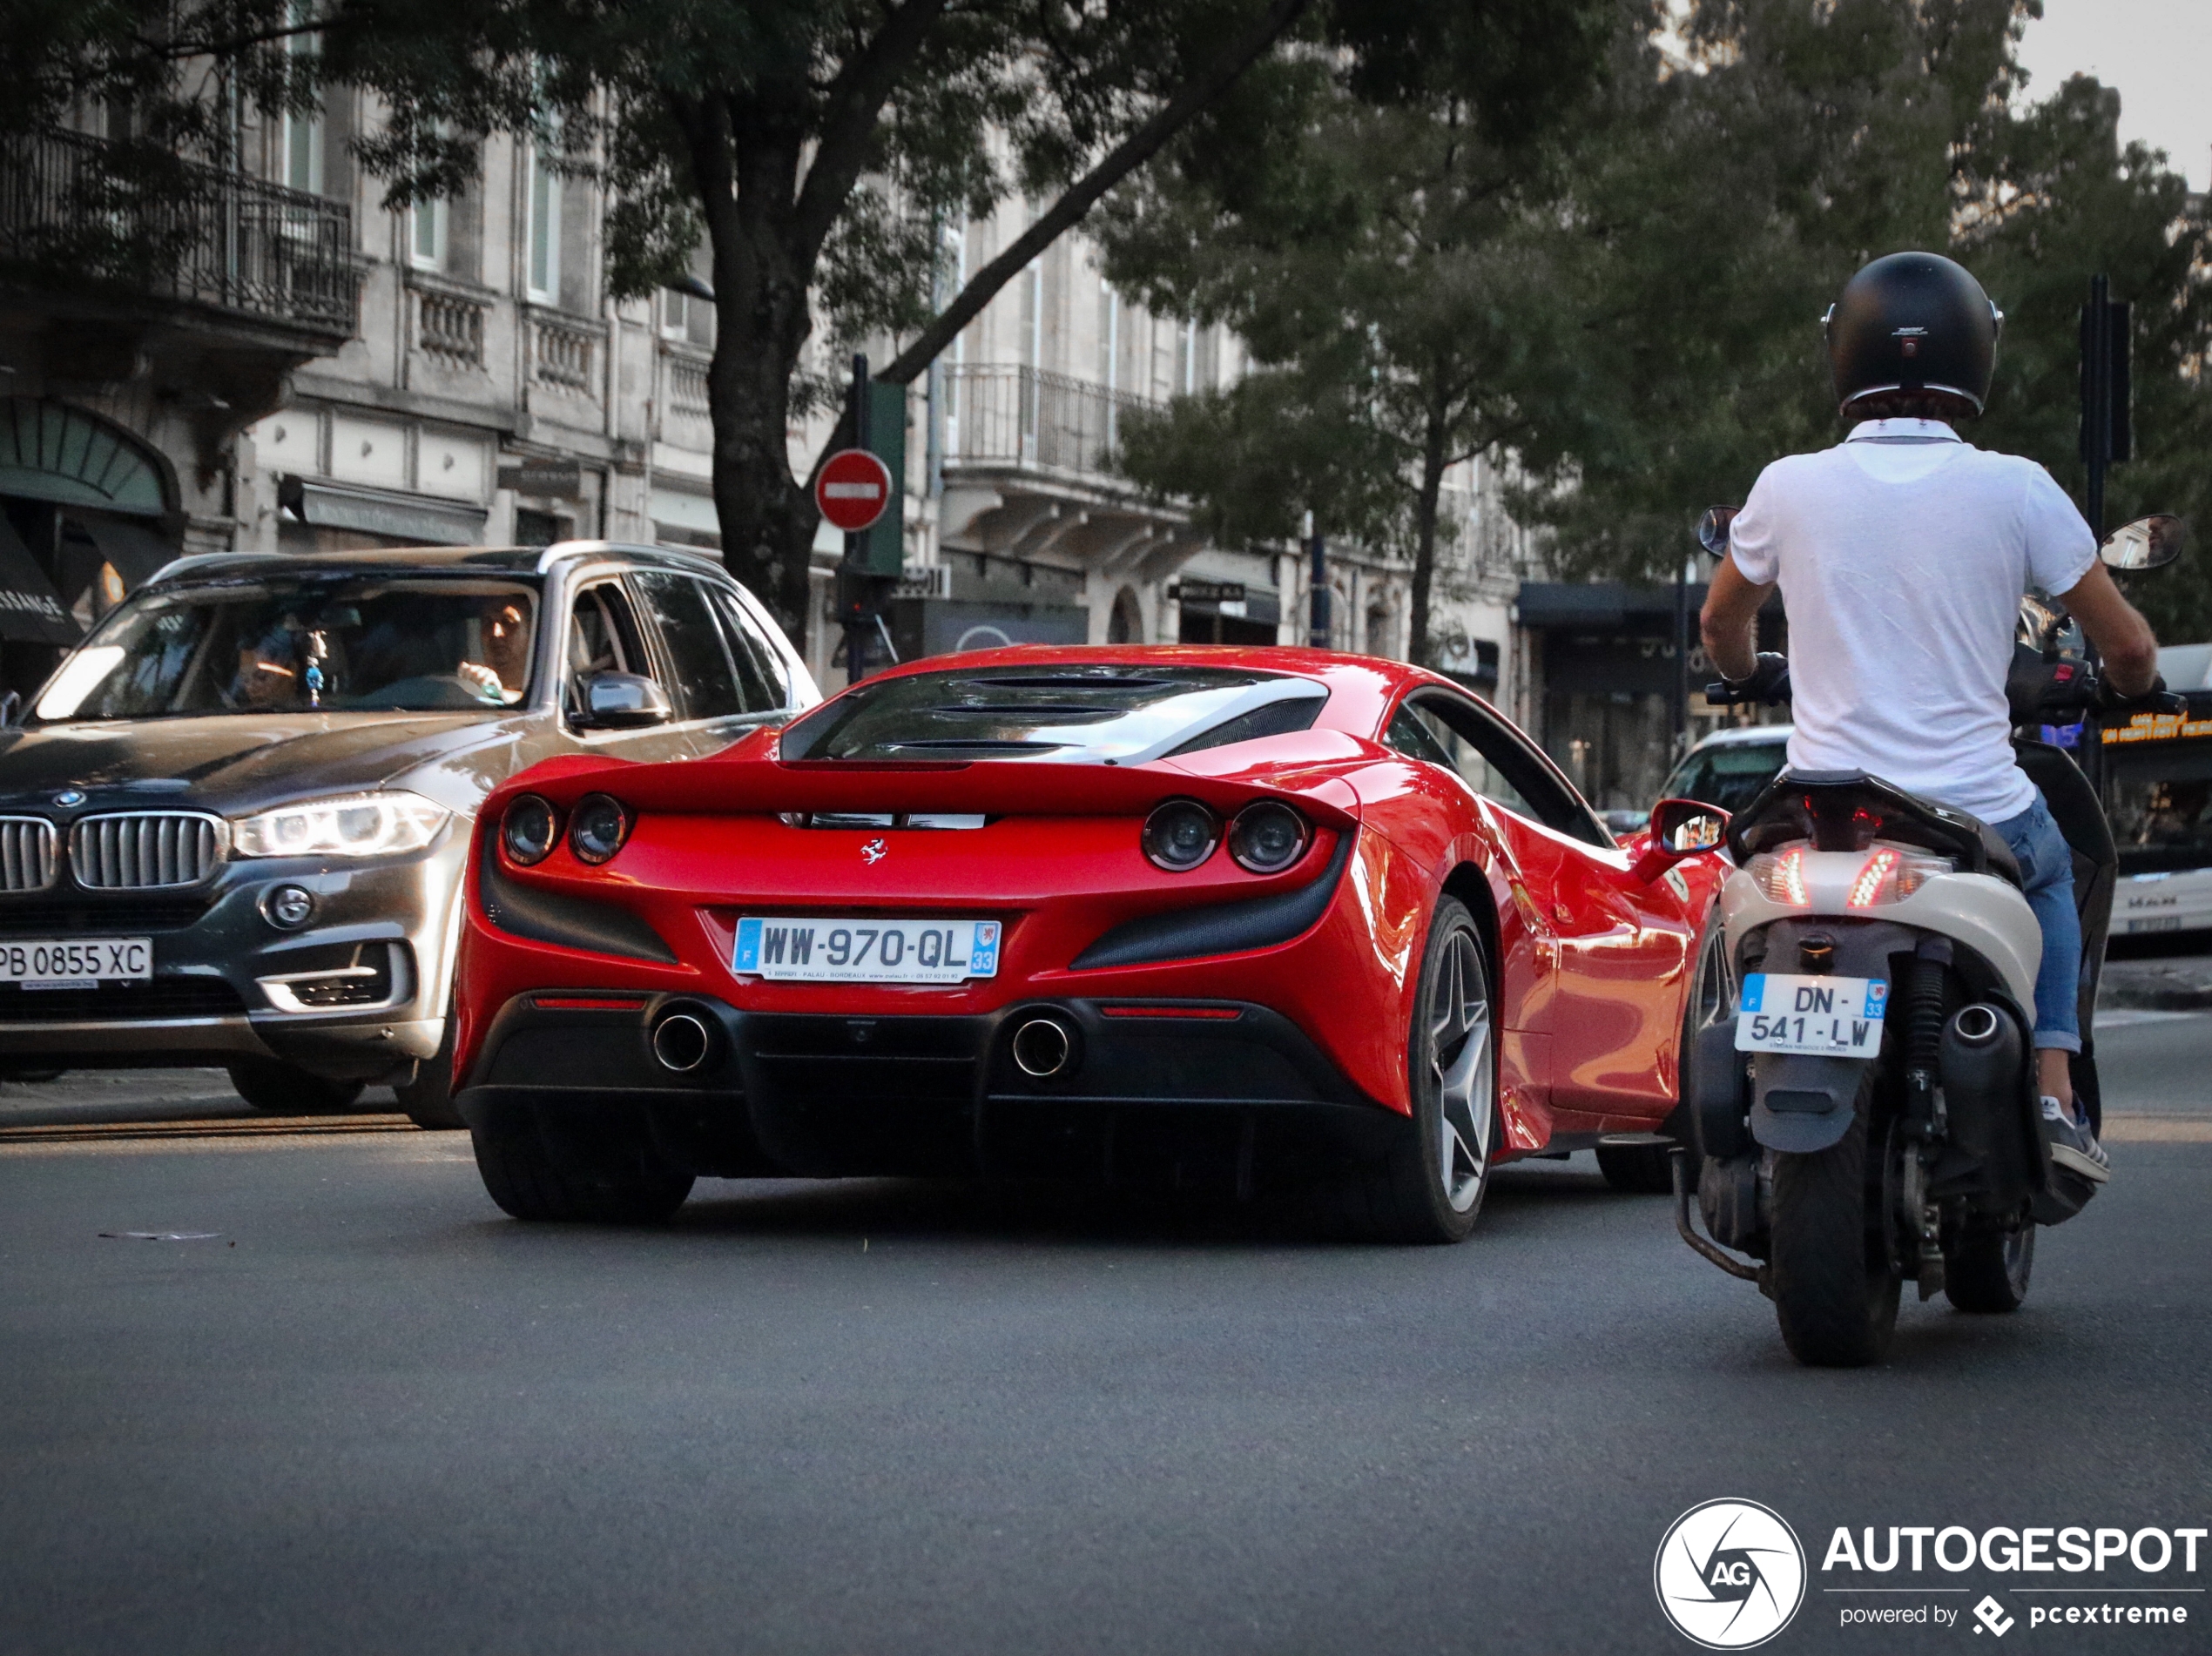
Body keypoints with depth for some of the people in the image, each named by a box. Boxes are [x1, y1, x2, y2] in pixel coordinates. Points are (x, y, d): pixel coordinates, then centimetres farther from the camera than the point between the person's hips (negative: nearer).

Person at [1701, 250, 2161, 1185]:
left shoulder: (1790, 487, -1)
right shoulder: (2014, 490, -6)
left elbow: (1720, 626, 18)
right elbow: (2129, 650, 1)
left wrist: (1754, 674, 41)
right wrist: (2125, 683, 26)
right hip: (1977, 817, -1)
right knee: (2049, 872, 33)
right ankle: (2052, 1100, 17)